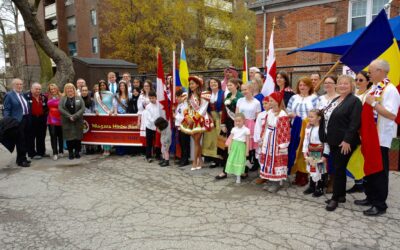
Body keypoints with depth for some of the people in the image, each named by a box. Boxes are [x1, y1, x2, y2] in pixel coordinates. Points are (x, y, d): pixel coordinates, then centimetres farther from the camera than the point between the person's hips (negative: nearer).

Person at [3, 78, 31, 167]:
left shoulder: (23, 94, 16)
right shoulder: (9, 95, -5)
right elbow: (6, 110, -9)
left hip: (26, 119, 7)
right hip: (18, 121, -7)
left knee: (24, 141, 13)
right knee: (20, 141, -3)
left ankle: (22, 158, 25)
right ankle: (21, 160, 6)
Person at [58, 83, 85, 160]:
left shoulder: (79, 98, 7)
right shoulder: (63, 99, 9)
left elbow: (82, 108, -3)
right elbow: (60, 108, -4)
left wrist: (75, 116, -14)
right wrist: (69, 116, -14)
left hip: (78, 121, 0)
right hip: (67, 121, 0)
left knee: (78, 137, 1)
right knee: (69, 137, -1)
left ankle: (77, 152, 12)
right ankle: (70, 153, 8)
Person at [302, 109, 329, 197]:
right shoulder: (308, 128, 4)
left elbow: (326, 142, -16)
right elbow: (306, 141, 7)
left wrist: (325, 155, -16)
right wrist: (305, 152, 2)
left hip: (320, 154, -6)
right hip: (311, 153, 6)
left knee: (320, 171, 4)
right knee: (311, 170, 16)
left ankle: (320, 188, 15)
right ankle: (312, 187, 29)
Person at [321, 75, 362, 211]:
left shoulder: (354, 101, -10)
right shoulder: (335, 100, 16)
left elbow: (354, 123, -18)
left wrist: (347, 140, -22)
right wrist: (327, 137, 15)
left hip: (344, 142, -8)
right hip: (333, 140, 8)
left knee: (339, 169, -2)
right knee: (337, 168, 13)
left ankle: (335, 198, 8)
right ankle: (341, 195, 24)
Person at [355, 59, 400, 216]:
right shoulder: (373, 89, 12)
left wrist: (373, 103, -22)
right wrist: (363, 132, 12)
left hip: (381, 138, -9)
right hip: (369, 137, 9)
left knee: (379, 172, 1)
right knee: (369, 168, 17)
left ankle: (380, 205, 13)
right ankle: (371, 197, 31)